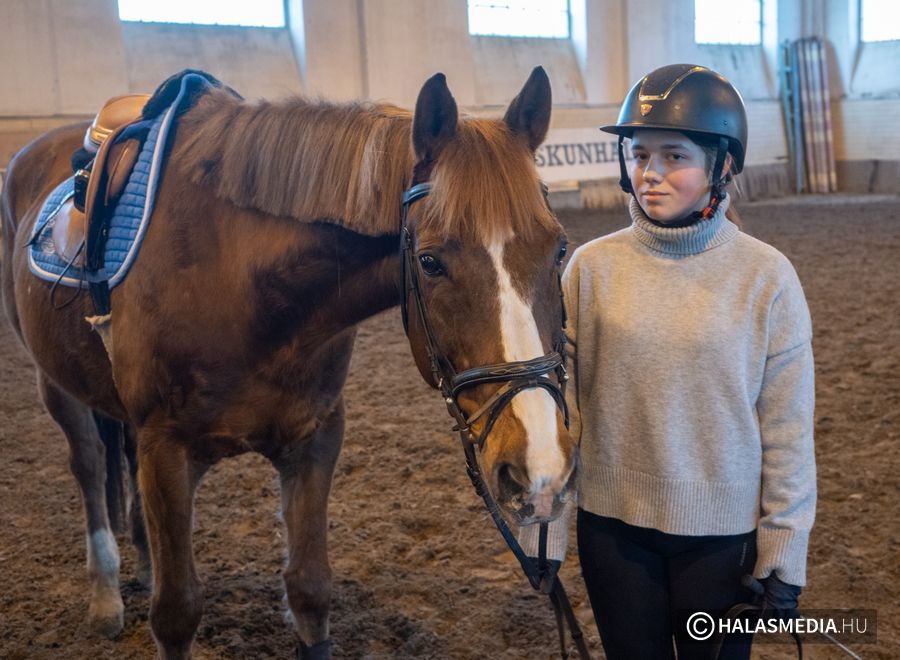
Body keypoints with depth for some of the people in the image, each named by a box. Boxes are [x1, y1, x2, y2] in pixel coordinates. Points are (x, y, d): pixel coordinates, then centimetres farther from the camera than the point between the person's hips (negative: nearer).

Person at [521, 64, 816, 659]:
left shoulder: (766, 276, -9)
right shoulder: (592, 267, -6)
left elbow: (788, 431, -5)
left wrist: (783, 556, -4)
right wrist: (543, 530, 0)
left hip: (724, 532, -1)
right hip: (613, 526, 1)